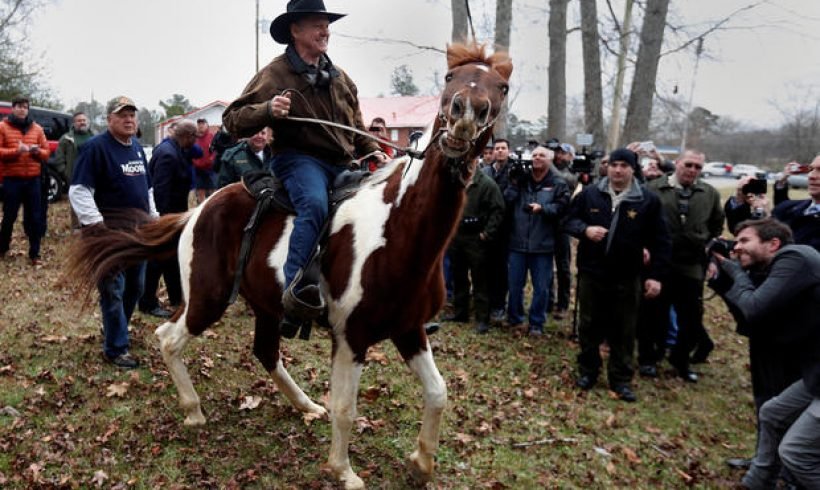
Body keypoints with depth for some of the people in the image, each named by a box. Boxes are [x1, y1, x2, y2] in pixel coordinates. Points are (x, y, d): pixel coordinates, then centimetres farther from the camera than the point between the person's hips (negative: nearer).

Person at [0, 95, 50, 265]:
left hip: (33, 180, 2)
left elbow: (46, 153, 10)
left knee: (35, 218, 3)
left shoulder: (37, 128, 11)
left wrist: (37, 151, -12)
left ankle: (34, 254, 10)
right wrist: (16, 151, -20)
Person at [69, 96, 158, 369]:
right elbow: (79, 190, -17)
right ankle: (115, 348, 8)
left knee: (135, 287, 17)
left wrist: (153, 217, 18)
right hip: (111, 235, -8)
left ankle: (116, 329, 37)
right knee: (113, 291, -1)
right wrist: (95, 225, -23)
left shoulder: (137, 147, 13)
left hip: (139, 232, 8)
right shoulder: (96, 147, -12)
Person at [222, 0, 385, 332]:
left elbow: (357, 127, 31)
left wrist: (373, 151, 14)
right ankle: (297, 290, -44)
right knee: (315, 204, -37)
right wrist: (267, 110, -22)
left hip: (342, 164, 8)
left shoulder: (340, 78, 20)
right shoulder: (275, 74, 0)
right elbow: (232, 120, -4)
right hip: (299, 159, -7)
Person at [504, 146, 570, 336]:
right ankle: (514, 318, 27)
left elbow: (562, 207, -9)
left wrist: (543, 208, -21)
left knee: (541, 287, 5)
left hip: (543, 245, -2)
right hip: (518, 242, 2)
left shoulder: (558, 184, 2)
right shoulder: (521, 179, 8)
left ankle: (536, 323, 17)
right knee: (515, 284, 11)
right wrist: (514, 184, -11)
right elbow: (506, 203, -1)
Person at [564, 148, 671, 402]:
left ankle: (621, 379, 22)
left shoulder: (648, 200, -3)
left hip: (627, 278, -1)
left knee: (624, 331, 8)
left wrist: (656, 275, -7)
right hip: (591, 274, 1)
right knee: (589, 326, 12)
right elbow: (569, 221, 7)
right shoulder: (589, 194, 0)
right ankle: (587, 371, 30)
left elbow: (660, 242, 0)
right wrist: (585, 229, -16)